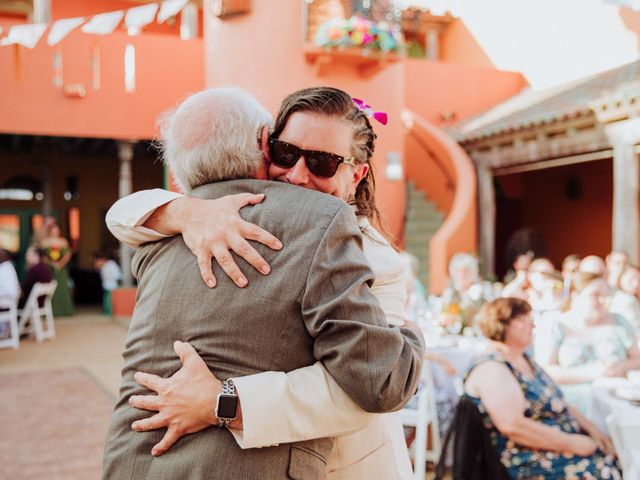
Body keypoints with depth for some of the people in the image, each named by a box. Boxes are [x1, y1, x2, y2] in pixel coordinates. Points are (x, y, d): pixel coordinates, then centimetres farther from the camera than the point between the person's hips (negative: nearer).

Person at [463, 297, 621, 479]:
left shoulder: (526, 361, 14)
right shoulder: (492, 369, -16)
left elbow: (558, 405, 19)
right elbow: (513, 426, -25)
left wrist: (591, 429, 4)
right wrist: (570, 443, -21)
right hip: (527, 462, -9)